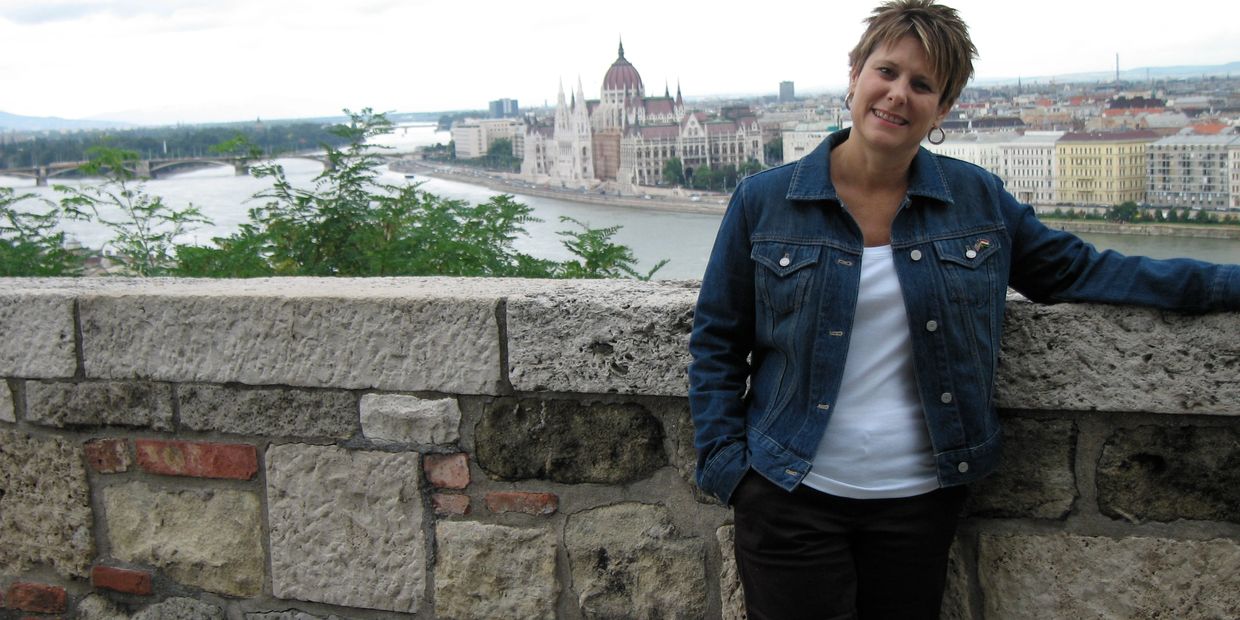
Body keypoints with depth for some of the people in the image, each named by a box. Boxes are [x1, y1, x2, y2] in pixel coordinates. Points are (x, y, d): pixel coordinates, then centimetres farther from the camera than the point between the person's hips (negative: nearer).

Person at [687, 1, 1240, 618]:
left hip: (919, 499, 2)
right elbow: (716, 342, 2)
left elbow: (1077, 268, 11)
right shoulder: (763, 202, -2)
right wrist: (726, 464, -5)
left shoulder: (978, 199, 3)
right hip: (793, 498, -2)